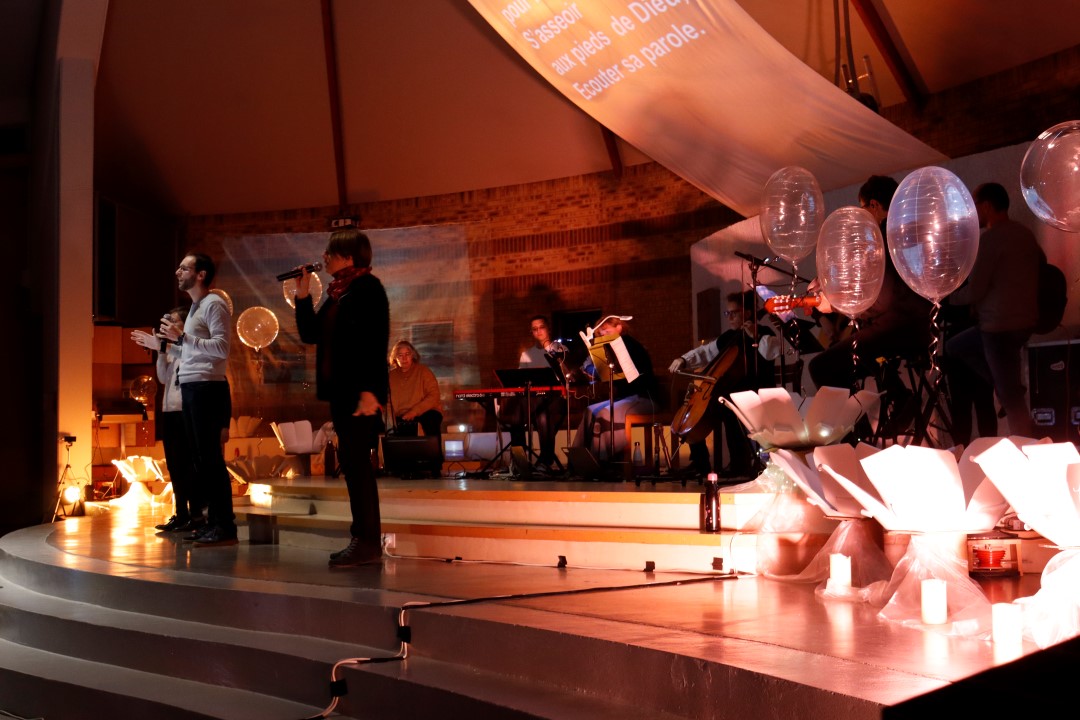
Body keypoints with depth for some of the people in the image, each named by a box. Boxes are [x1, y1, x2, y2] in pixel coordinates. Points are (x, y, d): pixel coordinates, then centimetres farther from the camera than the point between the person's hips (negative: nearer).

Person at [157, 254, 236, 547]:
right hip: (191, 389, 10)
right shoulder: (195, 306, 21)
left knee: (211, 458, -9)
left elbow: (221, 348, -19)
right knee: (200, 458, 10)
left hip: (206, 389, -10)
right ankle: (213, 521, 16)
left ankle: (226, 526, -7)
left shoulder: (214, 304, -8)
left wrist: (183, 337, -19)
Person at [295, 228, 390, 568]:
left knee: (357, 464, -8)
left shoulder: (368, 288, -8)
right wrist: (303, 295, 8)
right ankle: (364, 540, 17)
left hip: (360, 393, -9)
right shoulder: (337, 293, 17)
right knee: (352, 465, 11)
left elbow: (375, 342, -17)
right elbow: (310, 334, 18)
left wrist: (369, 390, -23)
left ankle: (368, 543, -3)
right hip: (341, 392, 9)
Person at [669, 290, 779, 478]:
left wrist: (755, 337, -28)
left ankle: (740, 462, -26)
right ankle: (700, 464, 11)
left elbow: (773, 351, -24)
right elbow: (705, 352, 23)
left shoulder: (763, 333, -3)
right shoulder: (728, 337, 17)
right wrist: (684, 359, 8)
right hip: (731, 392, 8)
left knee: (728, 408, -36)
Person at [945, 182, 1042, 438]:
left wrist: (949, 297, 2)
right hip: (1024, 320, 9)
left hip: (1001, 325, -9)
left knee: (1011, 398, -1)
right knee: (954, 347, 22)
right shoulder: (1025, 234, 10)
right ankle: (1011, 387, 16)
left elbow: (974, 291, -17)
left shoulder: (990, 238, -15)